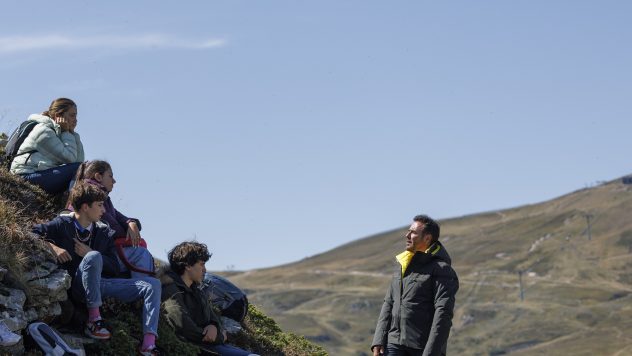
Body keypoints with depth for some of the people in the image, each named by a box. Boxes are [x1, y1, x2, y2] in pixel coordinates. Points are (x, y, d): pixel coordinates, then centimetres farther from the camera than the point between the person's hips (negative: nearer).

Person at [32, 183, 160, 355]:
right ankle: (94, 319, -30)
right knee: (94, 257, -37)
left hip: (103, 283, 5)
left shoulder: (104, 232, 17)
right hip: (78, 286, -5)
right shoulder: (63, 224, 5)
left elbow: (114, 269, 11)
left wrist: (89, 253, -4)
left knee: (153, 284, -10)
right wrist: (52, 246, -13)